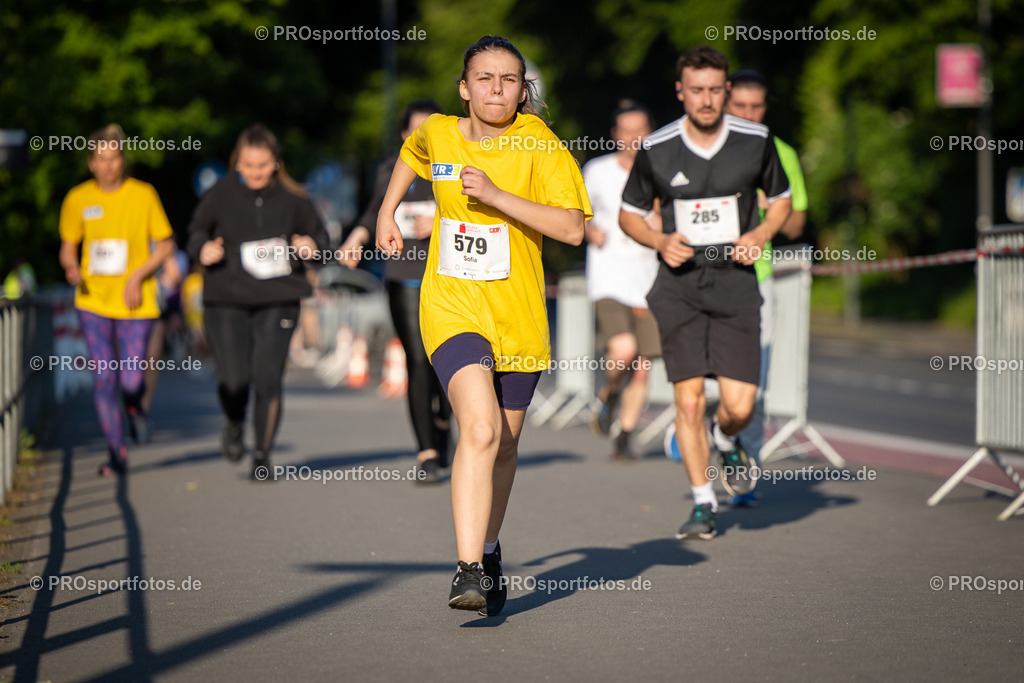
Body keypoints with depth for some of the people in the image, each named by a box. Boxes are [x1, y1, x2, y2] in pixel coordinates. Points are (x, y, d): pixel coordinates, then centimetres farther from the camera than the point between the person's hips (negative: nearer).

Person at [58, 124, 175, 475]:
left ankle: (136, 407, 30)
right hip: (94, 301, 1)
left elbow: (165, 245, 4)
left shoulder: (143, 195, -2)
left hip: (135, 302, -1)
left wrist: (138, 275, -9)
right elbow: (68, 248, 12)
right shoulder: (78, 199, 2)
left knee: (130, 382, -8)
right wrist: (72, 269, -10)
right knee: (103, 378, -3)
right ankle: (117, 453, 11)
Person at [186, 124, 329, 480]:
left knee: (267, 378, -9)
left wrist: (312, 246, -8)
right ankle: (234, 424, 29)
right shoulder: (221, 194, -1)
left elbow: (319, 233, 14)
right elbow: (197, 230, 13)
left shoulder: (292, 198, 1)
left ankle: (263, 454, 10)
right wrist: (203, 249, -9)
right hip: (226, 300, 0)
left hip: (277, 301, 0)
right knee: (234, 379, -7)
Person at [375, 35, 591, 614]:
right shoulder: (438, 133, 1)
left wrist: (497, 196, -23)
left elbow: (573, 228, -18)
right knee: (480, 430, -22)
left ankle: (489, 549, 39)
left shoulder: (539, 145, -8)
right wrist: (388, 211, 24)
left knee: (504, 444, 14)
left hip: (519, 316, 1)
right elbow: (414, 153, 27)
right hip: (452, 307, -1)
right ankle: (469, 572, -26)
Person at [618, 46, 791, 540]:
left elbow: (781, 199, 14)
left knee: (739, 405, -8)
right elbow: (629, 212, 11)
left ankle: (726, 442, 29)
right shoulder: (656, 149, -3)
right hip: (679, 283, 0)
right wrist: (660, 242, -8)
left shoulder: (756, 141, -1)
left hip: (735, 281, 0)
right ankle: (703, 504, 8)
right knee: (688, 398, -8)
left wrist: (760, 234, -5)